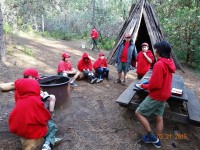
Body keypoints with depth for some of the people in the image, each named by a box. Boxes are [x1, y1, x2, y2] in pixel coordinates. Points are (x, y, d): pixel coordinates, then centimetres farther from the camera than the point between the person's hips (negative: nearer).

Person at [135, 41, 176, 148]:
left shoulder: (159, 64, -25)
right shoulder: (169, 63, 5)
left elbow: (155, 84, -25)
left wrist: (144, 86, -8)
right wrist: (149, 82, 7)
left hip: (156, 96, -9)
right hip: (164, 95, 9)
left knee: (138, 113, 2)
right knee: (159, 117, 17)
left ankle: (151, 136, 11)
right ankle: (156, 140, 32)